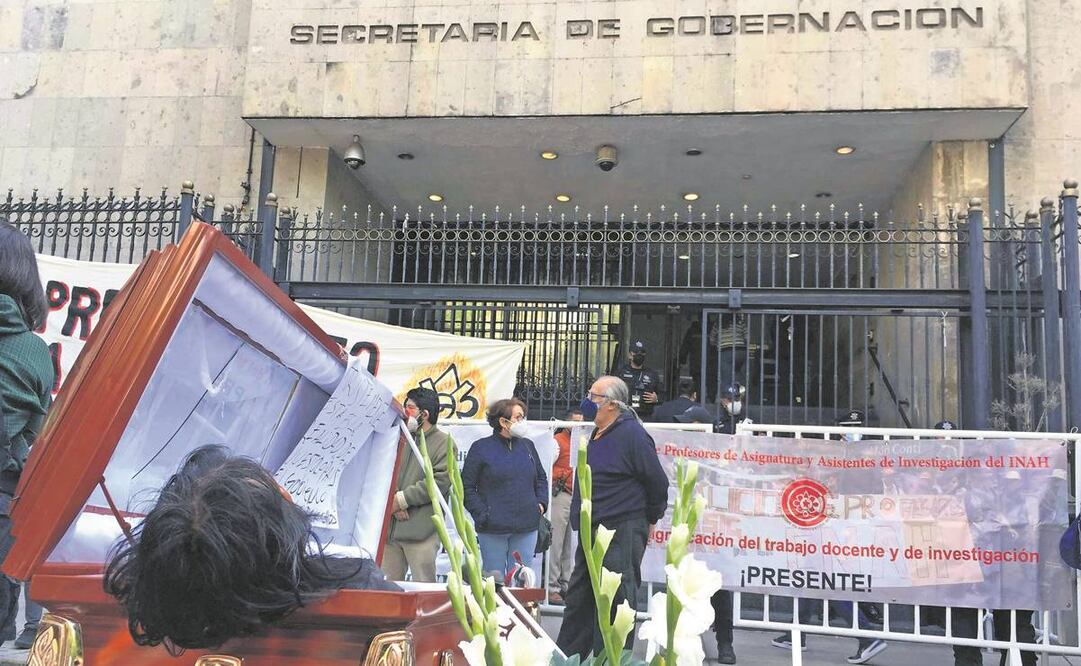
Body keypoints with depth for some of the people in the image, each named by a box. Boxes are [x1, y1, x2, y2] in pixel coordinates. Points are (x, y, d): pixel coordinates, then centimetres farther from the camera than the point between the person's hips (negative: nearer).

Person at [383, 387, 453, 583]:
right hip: (390, 528, 6)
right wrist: (393, 502, -10)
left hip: (421, 530, -5)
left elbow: (440, 481, -12)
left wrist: (403, 499, -11)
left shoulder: (443, 442, -1)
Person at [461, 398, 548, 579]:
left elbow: (541, 478, 21)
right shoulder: (480, 448, -3)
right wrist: (481, 514, -12)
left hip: (527, 527, 4)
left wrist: (541, 502, 6)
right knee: (494, 580, 6)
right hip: (493, 529, -4)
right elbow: (466, 486, -3)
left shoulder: (527, 446, 11)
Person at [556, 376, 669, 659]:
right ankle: (566, 655, 27)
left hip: (622, 534, -10)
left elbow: (658, 482, -11)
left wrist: (649, 520, 0)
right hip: (592, 532, 10)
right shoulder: (599, 434, 13)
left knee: (614, 600, -2)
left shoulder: (632, 435, -15)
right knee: (578, 596, 16)